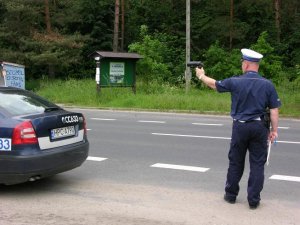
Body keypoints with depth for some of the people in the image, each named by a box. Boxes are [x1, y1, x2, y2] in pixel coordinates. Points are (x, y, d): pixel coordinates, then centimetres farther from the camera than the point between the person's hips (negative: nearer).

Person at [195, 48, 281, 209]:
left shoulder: (235, 82, -7)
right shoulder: (267, 85, -4)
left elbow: (214, 84, 8)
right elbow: (274, 110, -5)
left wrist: (201, 76, 26)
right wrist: (274, 130, 3)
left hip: (240, 126, 0)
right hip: (259, 127, 0)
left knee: (235, 162, 13)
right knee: (257, 164, 6)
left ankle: (231, 195, 25)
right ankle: (253, 200, 8)